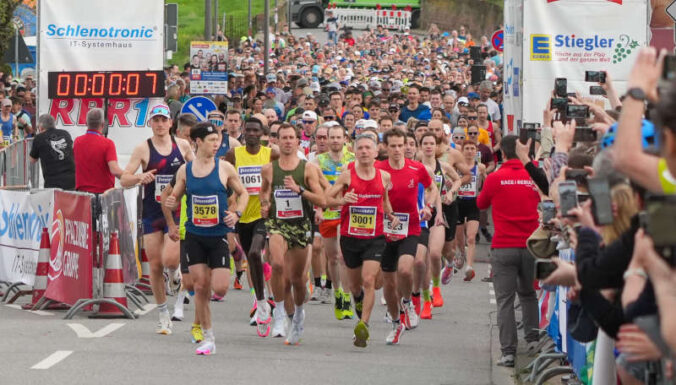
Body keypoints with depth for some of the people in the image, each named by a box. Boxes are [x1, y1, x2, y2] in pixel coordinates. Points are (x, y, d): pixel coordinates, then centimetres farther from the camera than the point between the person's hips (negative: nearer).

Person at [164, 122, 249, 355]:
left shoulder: (225, 169, -3)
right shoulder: (184, 170, 1)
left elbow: (242, 193, 9)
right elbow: (176, 197, 12)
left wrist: (237, 213, -8)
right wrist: (171, 203, -11)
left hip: (219, 236, -1)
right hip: (194, 236, 1)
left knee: (220, 288, -11)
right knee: (200, 287, 0)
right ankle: (208, 339, 11)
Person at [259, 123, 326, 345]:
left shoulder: (308, 169, -2)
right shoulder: (268, 169, 4)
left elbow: (322, 201, -6)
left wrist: (299, 189, -18)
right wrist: (264, 205, 6)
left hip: (301, 224, 0)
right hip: (277, 223, 0)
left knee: (297, 277, 9)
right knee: (278, 264, -28)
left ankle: (298, 313, 39)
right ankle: (279, 313, -16)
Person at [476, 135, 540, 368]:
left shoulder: (495, 179, -5)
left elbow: (481, 204, 13)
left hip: (503, 247, -2)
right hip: (530, 245, 2)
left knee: (505, 300, -1)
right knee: (528, 294, 22)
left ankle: (508, 351, -5)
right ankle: (532, 337, 15)